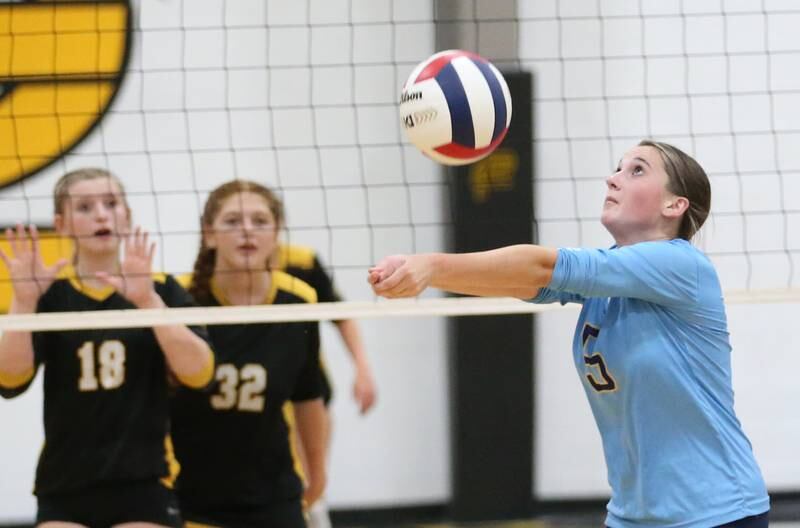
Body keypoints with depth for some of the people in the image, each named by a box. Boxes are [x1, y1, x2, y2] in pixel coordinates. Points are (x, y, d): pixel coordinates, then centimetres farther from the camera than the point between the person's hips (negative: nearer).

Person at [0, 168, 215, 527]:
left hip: (144, 486, 0)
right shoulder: (49, 294, 4)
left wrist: (148, 300, -23)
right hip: (64, 489, 1)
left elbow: (198, 373, -12)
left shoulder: (161, 291, 4)